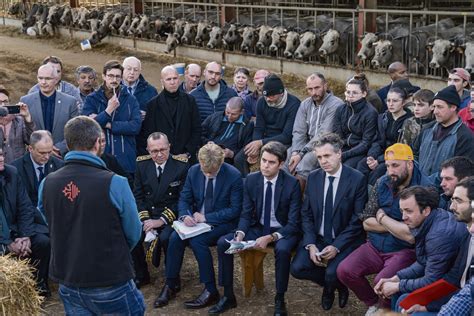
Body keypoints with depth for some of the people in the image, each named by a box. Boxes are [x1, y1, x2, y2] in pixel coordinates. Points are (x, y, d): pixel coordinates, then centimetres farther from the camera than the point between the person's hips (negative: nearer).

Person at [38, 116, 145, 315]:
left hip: (68, 285, 4)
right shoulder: (114, 184, -18)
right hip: (111, 283, -4)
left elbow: (52, 228, 7)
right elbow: (134, 233, -8)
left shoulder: (46, 185, -6)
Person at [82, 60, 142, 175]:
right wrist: (108, 110, -16)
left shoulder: (130, 100, 7)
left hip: (126, 161, 1)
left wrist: (108, 124, -8)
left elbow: (136, 126, -6)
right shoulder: (92, 99, 4)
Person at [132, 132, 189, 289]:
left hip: (171, 216, -4)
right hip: (147, 214, 4)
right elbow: (138, 195, 6)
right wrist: (145, 219, -10)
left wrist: (161, 220, -18)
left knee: (165, 237, -33)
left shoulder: (182, 166, -7)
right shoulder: (142, 165, 5)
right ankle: (141, 275, 1)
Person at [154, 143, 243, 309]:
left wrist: (206, 217, -19)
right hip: (197, 219, 4)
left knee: (197, 240, -30)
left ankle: (211, 290, -19)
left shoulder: (233, 176, -16)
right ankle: (171, 285, -6)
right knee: (175, 237, -22)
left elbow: (235, 209, -14)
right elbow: (184, 199, 5)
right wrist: (185, 215, -18)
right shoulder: (193, 171, -3)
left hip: (222, 222, -4)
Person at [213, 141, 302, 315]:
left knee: (282, 249, -38)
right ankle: (228, 296, -3)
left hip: (283, 231, -4)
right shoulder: (251, 180, -4)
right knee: (223, 242, -15)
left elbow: (293, 222, -16)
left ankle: (280, 300, -16)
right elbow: (246, 214, 1)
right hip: (257, 228, 4)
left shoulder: (292, 184, -16)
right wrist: (240, 233, -20)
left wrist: (270, 237, -30)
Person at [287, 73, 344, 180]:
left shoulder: (335, 105, -13)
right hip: (308, 143, 6)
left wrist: (301, 154, -22)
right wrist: (295, 152, -16)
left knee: (304, 161, -32)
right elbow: (299, 131, 3)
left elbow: (323, 135, -19)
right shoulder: (305, 104, 10)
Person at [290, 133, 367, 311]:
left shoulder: (357, 179, -11)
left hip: (345, 241, -4)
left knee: (333, 274, -28)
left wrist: (336, 246, -18)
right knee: (297, 268, -18)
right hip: (317, 238, 4)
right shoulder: (313, 178, 2)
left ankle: (334, 286, 12)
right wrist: (311, 244, -10)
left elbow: (358, 220, -11)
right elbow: (306, 214, 4)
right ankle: (329, 284, 14)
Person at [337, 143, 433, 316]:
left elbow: (411, 235, -22)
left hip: (404, 251, -5)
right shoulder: (382, 183, 3)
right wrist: (398, 226, -10)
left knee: (382, 281, -30)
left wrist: (382, 217, -9)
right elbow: (366, 222, 3)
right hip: (375, 247, 6)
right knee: (344, 271, -15)